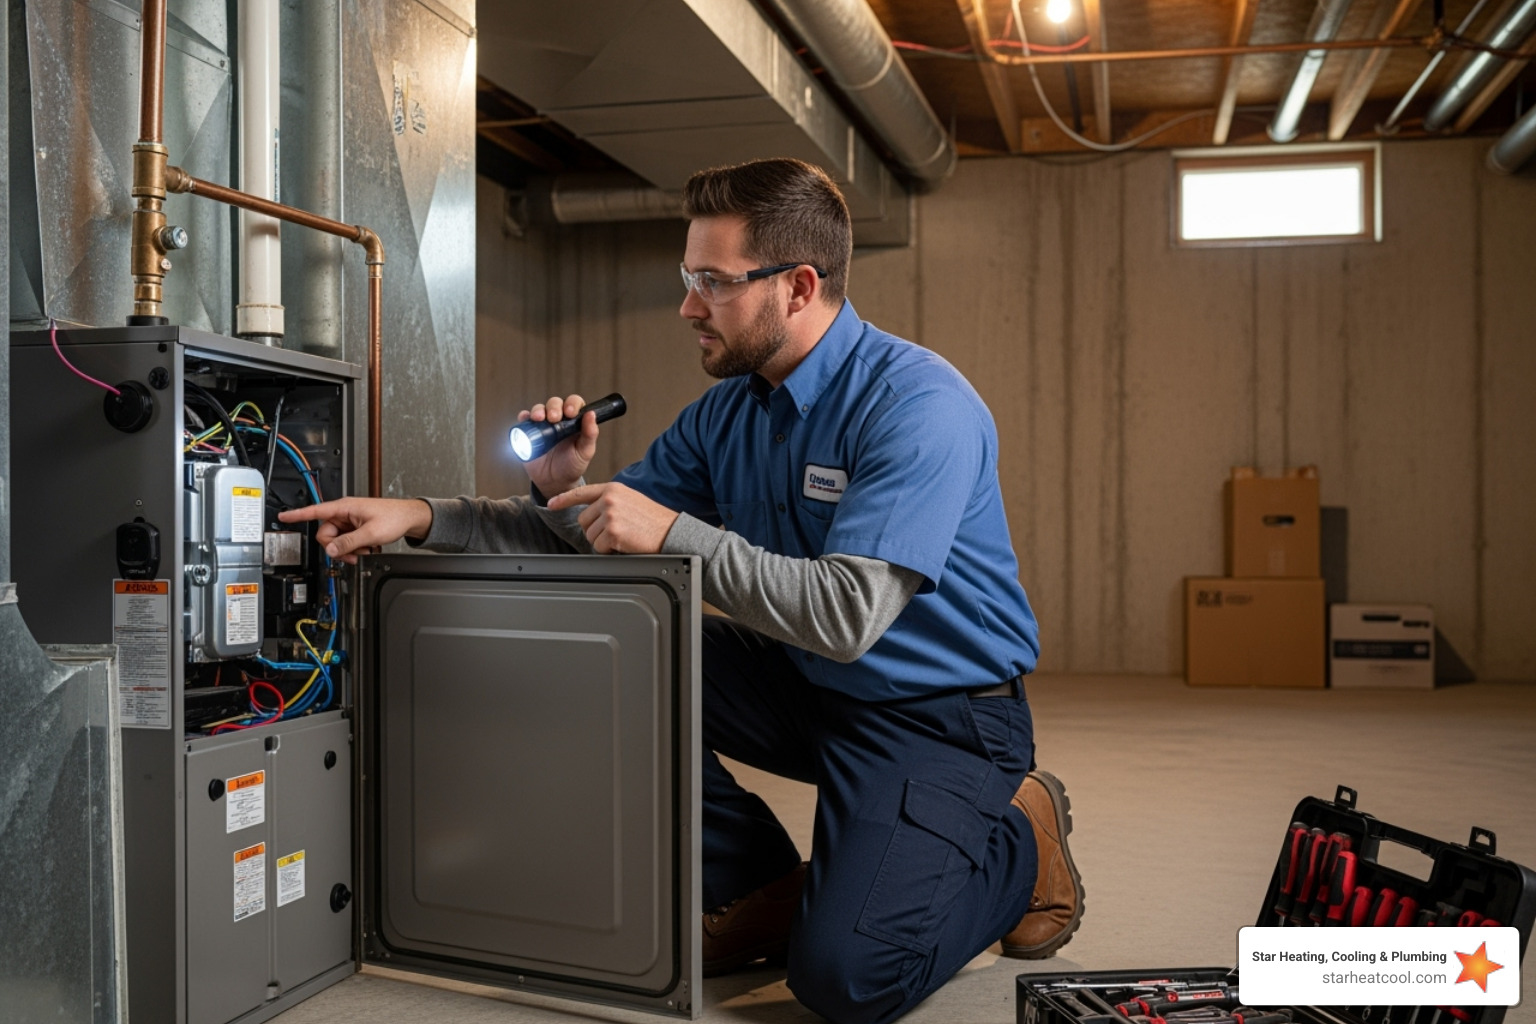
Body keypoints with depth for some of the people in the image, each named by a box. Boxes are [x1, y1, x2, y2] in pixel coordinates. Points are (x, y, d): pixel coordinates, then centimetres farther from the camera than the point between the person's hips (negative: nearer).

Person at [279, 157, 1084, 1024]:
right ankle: (762, 890, 4)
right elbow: (588, 536, 4)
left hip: (940, 716, -7)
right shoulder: (727, 412, 2)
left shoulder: (920, 406, -22)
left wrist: (673, 533, -27)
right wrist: (419, 519, -9)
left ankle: (1019, 836, 8)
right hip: (804, 689, 7)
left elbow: (846, 616, -31)